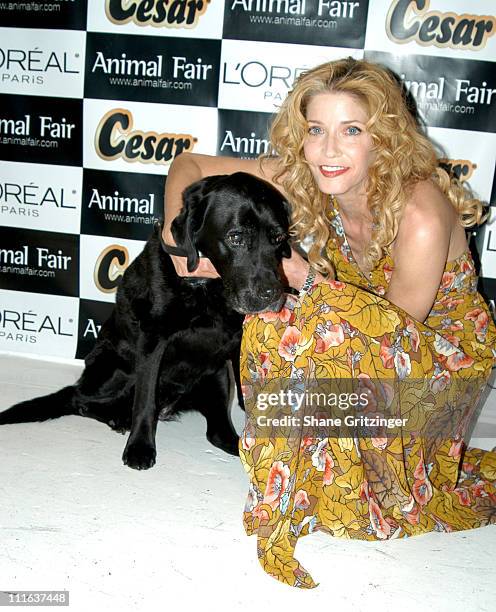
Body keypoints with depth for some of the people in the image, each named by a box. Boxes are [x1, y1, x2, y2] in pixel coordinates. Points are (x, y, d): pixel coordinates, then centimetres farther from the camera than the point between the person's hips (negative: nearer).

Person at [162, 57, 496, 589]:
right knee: (272, 326, -22)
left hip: (445, 360, -5)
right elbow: (189, 164, -4)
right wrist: (175, 228, -22)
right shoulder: (299, 179, -14)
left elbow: (398, 327, -19)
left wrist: (311, 278, -24)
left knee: (334, 323, -34)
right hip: (377, 345, 6)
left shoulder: (421, 216, -31)